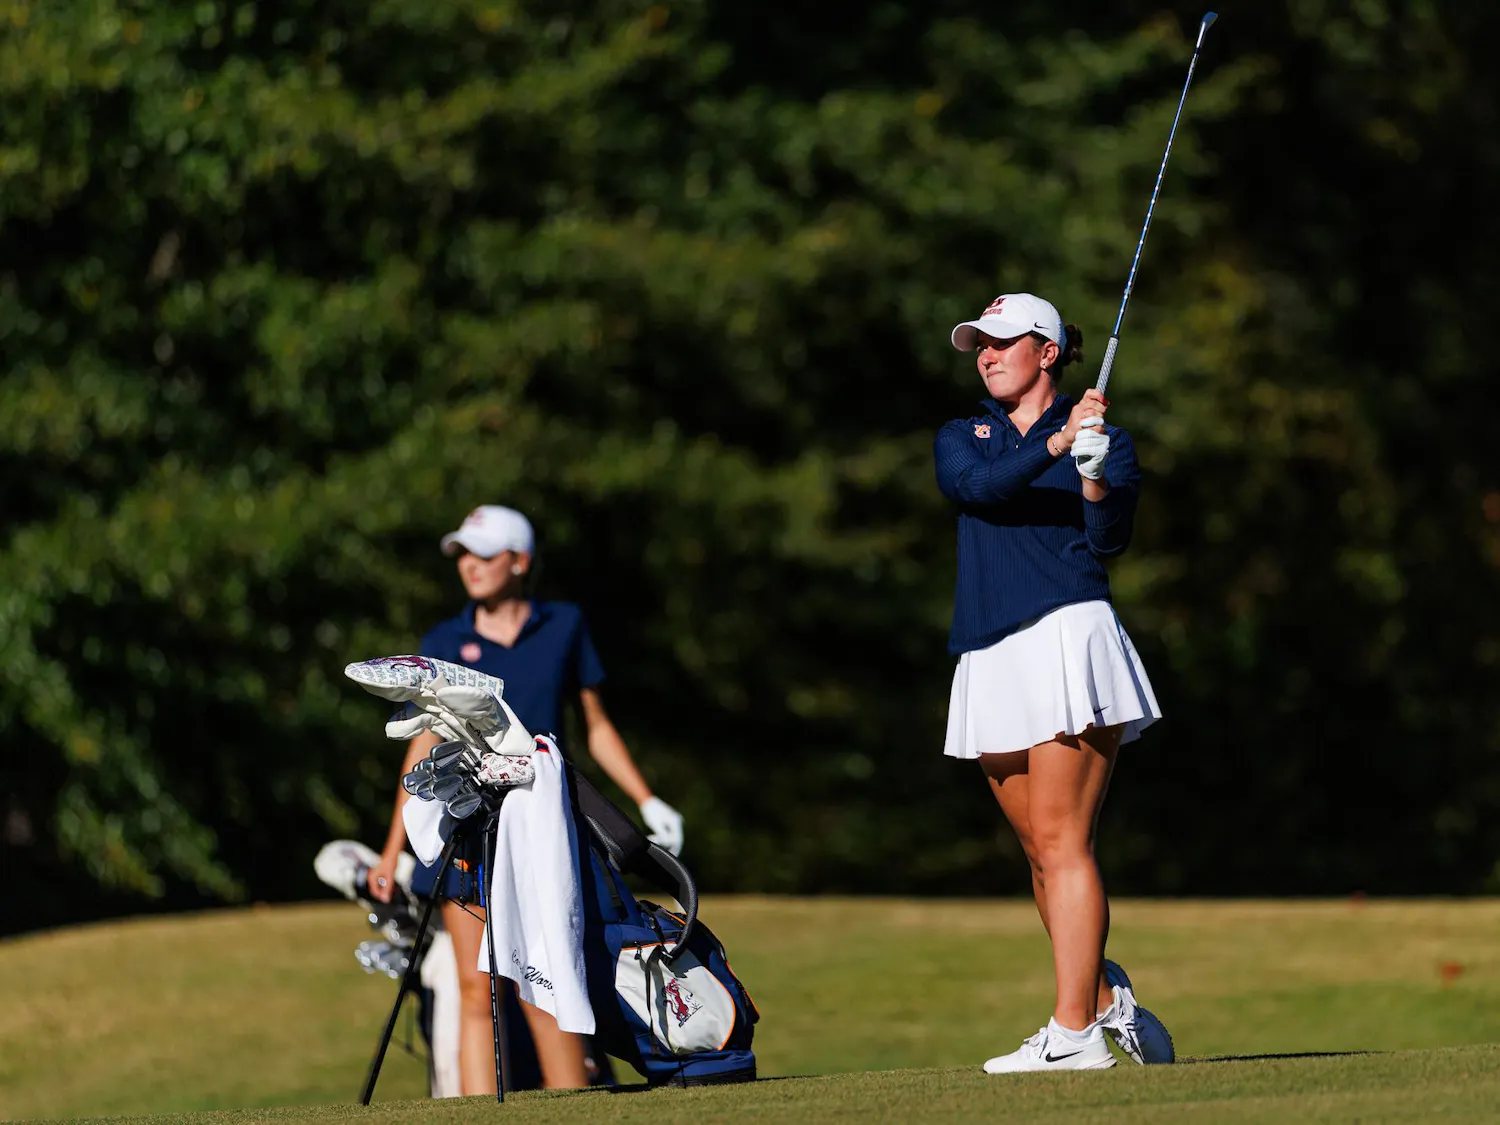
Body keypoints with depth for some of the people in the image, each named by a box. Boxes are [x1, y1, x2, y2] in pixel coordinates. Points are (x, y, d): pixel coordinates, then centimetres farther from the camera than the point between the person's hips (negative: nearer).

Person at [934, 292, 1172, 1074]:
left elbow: (1108, 541, -6)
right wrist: (1054, 444, -19)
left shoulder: (1107, 441, 8)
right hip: (991, 657, 5)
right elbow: (979, 486, -5)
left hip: (1069, 636, -5)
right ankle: (1104, 995, 22)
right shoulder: (960, 439, 18)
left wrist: (1095, 475, -24)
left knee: (1061, 839, -13)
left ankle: (1076, 1031, -17)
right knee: (1040, 852, 8)